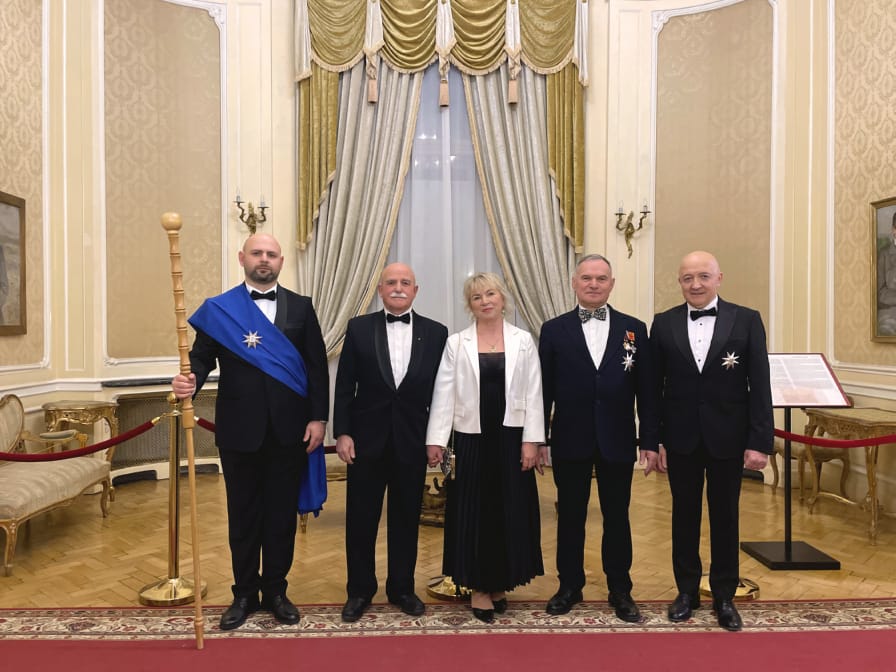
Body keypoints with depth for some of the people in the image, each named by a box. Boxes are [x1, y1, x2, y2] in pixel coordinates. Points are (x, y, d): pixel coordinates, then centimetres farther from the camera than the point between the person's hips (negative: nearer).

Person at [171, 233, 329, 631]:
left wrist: (318, 418, -5)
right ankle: (245, 594, 27)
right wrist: (189, 382, -24)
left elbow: (316, 366, 2)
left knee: (282, 513, 10)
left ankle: (276, 591, 27)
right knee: (243, 515, 12)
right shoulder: (218, 309, 3)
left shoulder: (301, 308, 4)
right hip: (239, 429, 0)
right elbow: (201, 357, -1)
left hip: (288, 430, 1)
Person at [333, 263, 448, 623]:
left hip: (412, 441, 1)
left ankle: (402, 588, 29)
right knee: (361, 519, 10)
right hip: (367, 439, 0)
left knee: (406, 519, 12)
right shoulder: (359, 328, 0)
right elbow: (344, 386, 0)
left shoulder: (435, 333, 1)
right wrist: (341, 433, -5)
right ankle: (359, 590, 27)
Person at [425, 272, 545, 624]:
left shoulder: (523, 341, 4)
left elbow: (533, 394, 1)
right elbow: (444, 393, -1)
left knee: (510, 511, 8)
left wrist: (531, 441, -5)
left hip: (511, 438, 1)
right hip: (472, 438, -1)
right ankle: (478, 587, 20)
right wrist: (436, 439, -7)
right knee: (473, 511, 5)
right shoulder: (456, 343, 3)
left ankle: (500, 583, 26)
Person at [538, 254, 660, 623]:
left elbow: (646, 391, 2)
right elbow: (544, 390, 1)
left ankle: (620, 590, 27)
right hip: (570, 441, 0)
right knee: (570, 517, 11)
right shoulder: (554, 330, 1)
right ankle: (570, 586, 27)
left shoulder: (634, 329, 3)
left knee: (617, 518, 11)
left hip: (617, 441, 1)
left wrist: (650, 442, -1)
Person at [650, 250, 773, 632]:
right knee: (684, 515, 13)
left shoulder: (747, 320, -3)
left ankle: (724, 596, 26)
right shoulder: (664, 324, 1)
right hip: (681, 438, 1)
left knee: (725, 517, 11)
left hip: (728, 437, -1)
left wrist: (760, 441, -9)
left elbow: (760, 385, -4)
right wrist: (653, 439, -2)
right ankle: (687, 591, 29)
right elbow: (654, 386, 1)